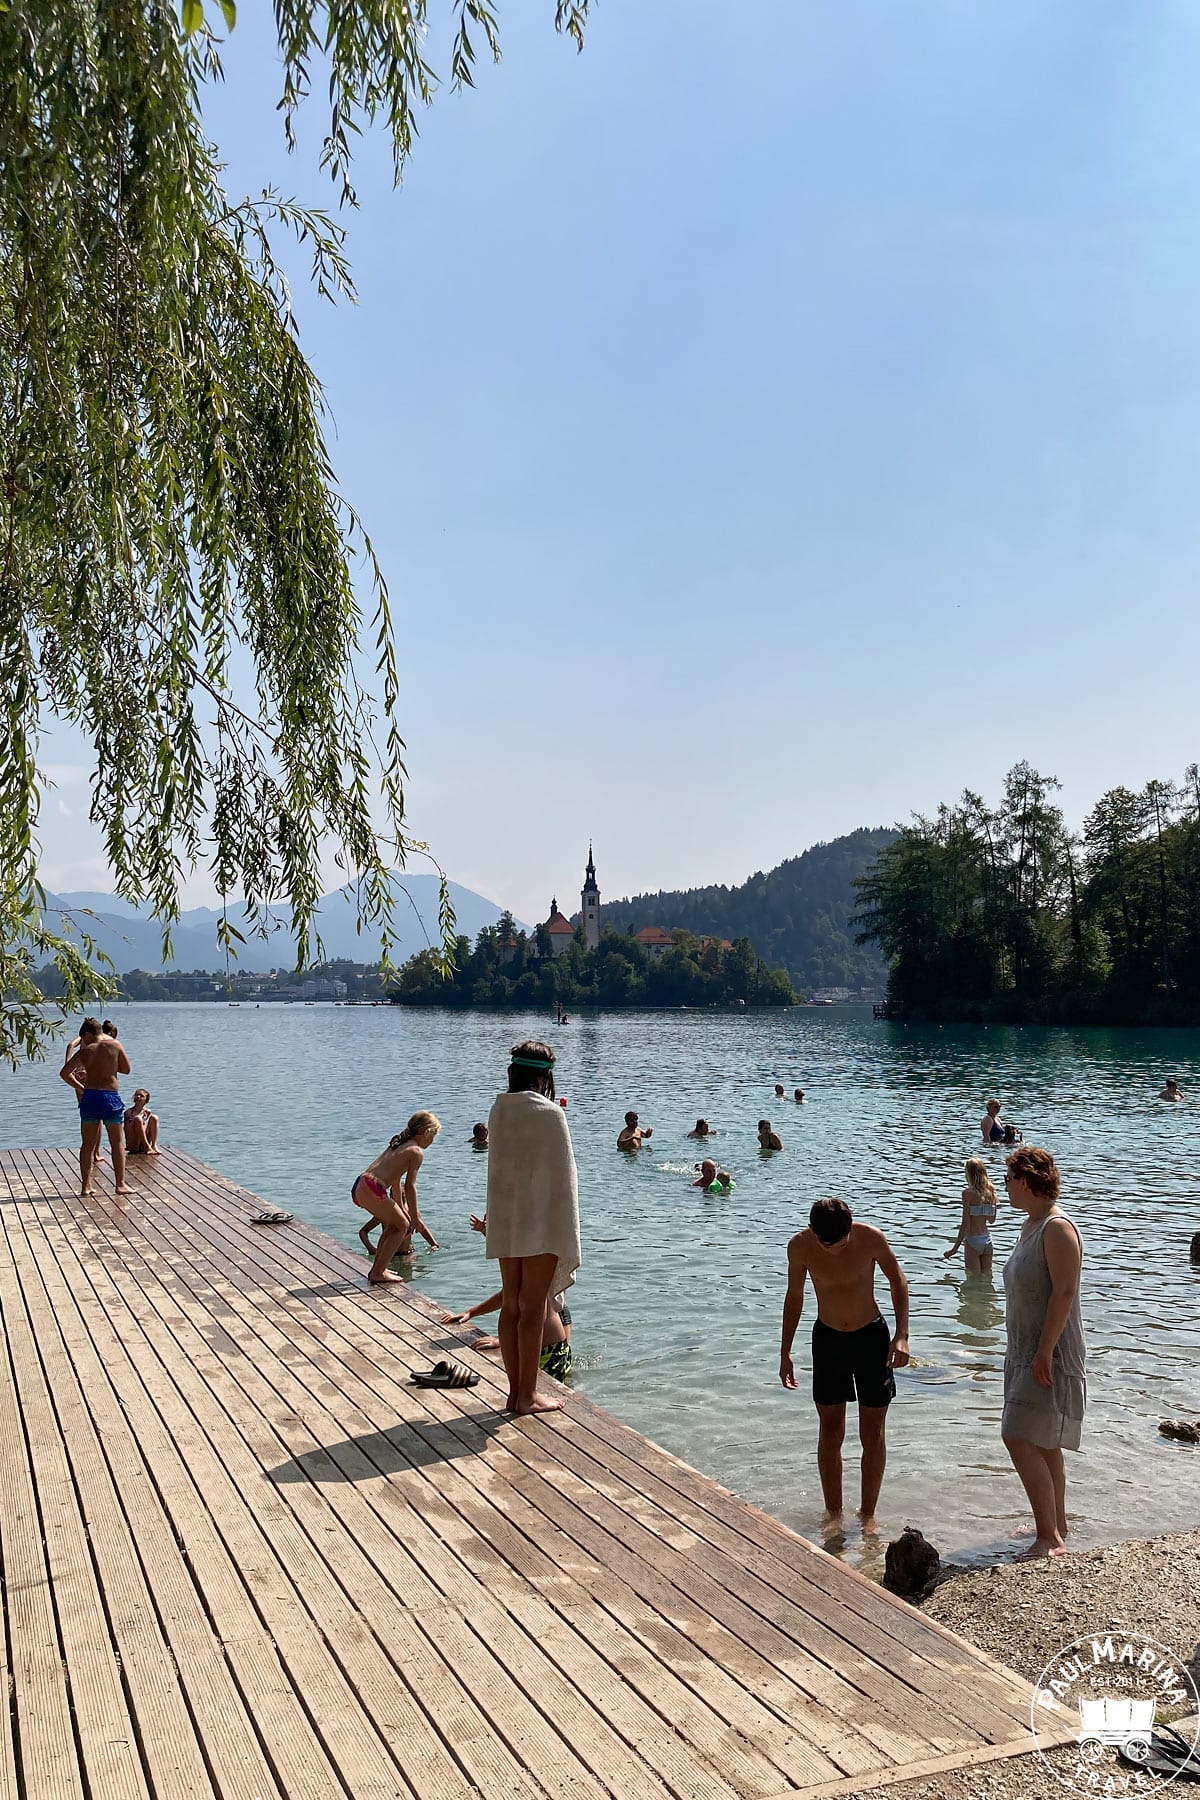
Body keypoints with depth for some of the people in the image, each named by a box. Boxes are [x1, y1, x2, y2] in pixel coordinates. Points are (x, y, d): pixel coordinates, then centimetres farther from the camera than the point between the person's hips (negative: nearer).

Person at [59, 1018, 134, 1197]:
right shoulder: (115, 1045, -1)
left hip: (89, 1096, 2)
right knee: (117, 1143, 9)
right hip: (111, 1096, -1)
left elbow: (64, 1073, 7)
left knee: (87, 1144, 10)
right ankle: (120, 1183, 9)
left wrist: (79, 1088, 19)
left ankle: (85, 1185, 11)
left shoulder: (85, 1051, 2)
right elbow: (126, 1069, 7)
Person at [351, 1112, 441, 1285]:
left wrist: (401, 1209, 40)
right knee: (403, 1225, 8)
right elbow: (410, 1186, -3)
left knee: (392, 1223, 26)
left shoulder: (400, 1145, 25)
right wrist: (415, 1216, 6)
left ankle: (377, 1269, 30)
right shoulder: (417, 1152, -2)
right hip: (371, 1190, -9)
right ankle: (379, 1273, 5)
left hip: (359, 1186, 9)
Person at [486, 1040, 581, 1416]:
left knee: (511, 1306, 11)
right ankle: (527, 1396, 7)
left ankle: (515, 1391, 19)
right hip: (541, 1223, -6)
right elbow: (561, 1174, -11)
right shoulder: (549, 1114, -14)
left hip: (505, 1223, 6)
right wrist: (566, 1237, -6)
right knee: (533, 1308, 1)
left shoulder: (498, 1111, 3)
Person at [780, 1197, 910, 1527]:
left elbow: (898, 1281, -5)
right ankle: (833, 1514, 19)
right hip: (828, 1339, 1)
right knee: (830, 1433, 6)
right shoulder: (800, 1247, -17)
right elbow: (794, 1297, -1)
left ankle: (868, 1513, 19)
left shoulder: (870, 1238, -22)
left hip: (871, 1337, -1)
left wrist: (901, 1335, -14)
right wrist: (785, 1354, 2)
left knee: (873, 1436, 4)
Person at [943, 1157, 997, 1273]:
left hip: (973, 1241, -6)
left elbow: (965, 1224, -15)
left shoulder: (968, 1193, -13)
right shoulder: (991, 1192, 4)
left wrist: (955, 1248, -11)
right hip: (987, 1240, 6)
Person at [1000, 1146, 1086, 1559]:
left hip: (1050, 1356, -10)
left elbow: (1064, 1292, -23)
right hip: (1025, 1353, 10)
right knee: (1042, 1445, 16)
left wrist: (1044, 1352, -24)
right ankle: (1056, 1528, 28)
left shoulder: (1057, 1228, -18)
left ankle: (1049, 1538, -7)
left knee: (1021, 1440, -13)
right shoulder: (1030, 1224, 12)